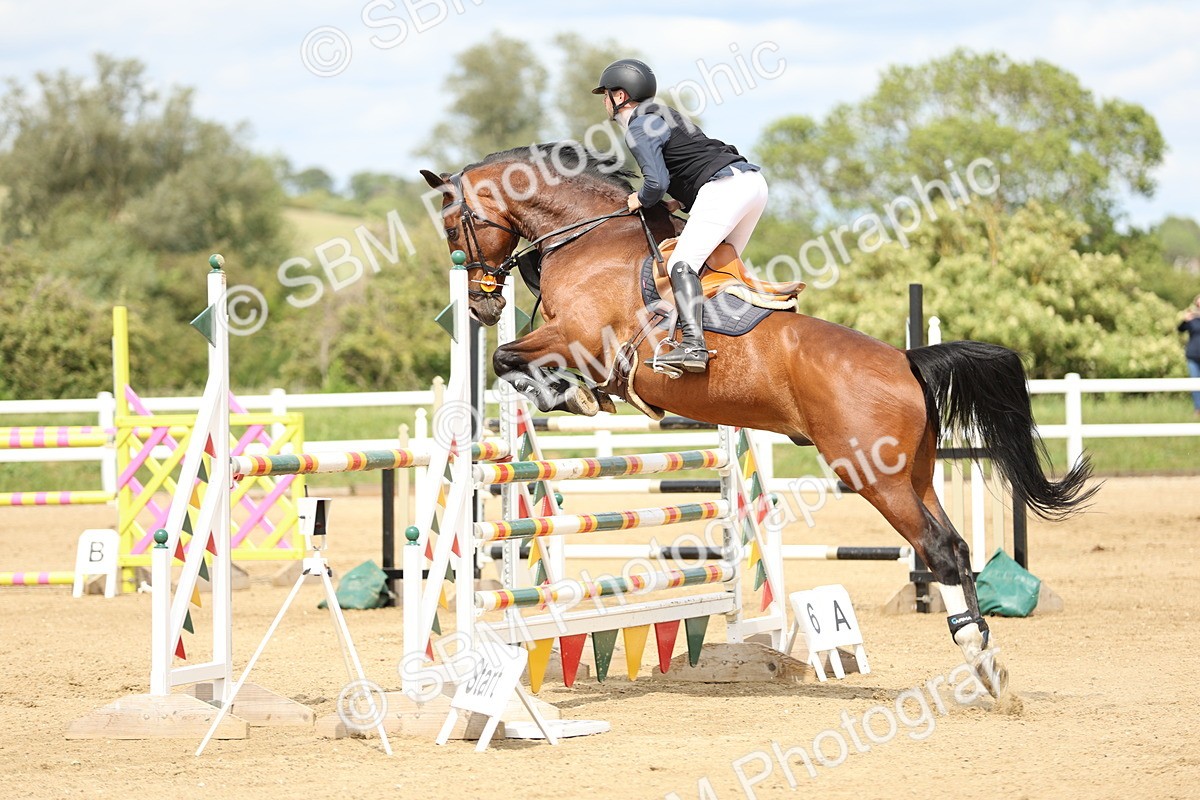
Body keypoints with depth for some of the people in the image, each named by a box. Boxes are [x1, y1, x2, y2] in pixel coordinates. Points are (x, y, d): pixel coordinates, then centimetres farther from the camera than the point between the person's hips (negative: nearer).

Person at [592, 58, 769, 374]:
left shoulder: (638, 129, -3)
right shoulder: (664, 115, 27)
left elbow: (657, 182, -15)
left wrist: (641, 200, 5)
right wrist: (681, 202, 23)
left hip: (724, 186, -10)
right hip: (753, 179, 10)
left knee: (682, 263, -17)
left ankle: (693, 345, -33)